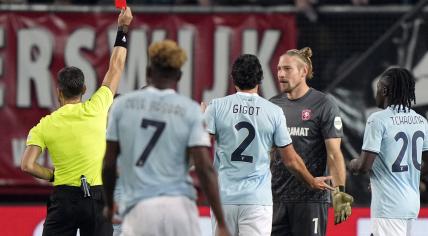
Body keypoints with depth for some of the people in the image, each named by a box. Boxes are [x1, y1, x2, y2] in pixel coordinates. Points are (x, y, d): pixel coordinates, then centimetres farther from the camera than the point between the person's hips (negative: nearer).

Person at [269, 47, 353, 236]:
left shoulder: (323, 105, -4)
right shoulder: (273, 105, 11)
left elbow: (334, 154, -8)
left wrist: (339, 192, -16)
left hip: (310, 198, -5)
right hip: (276, 197, 5)